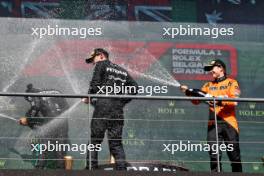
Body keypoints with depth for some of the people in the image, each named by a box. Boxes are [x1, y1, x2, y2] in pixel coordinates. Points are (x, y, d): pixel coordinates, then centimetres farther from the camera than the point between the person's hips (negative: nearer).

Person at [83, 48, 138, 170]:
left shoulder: (101, 64, 7)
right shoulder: (122, 71, 25)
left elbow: (94, 84, -5)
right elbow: (134, 88, 16)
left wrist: (88, 98, 9)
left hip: (103, 106, -5)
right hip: (118, 109, 5)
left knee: (94, 139, -2)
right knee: (116, 143, 6)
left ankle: (91, 168, -8)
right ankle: (121, 168, -6)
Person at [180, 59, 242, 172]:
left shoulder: (231, 83, 7)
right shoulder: (208, 85, 21)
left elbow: (234, 101, -8)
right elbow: (197, 100, 11)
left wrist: (220, 102, -22)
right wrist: (188, 92, -6)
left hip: (228, 122, -3)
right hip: (213, 124, 3)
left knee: (234, 156, -2)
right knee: (214, 156, -6)